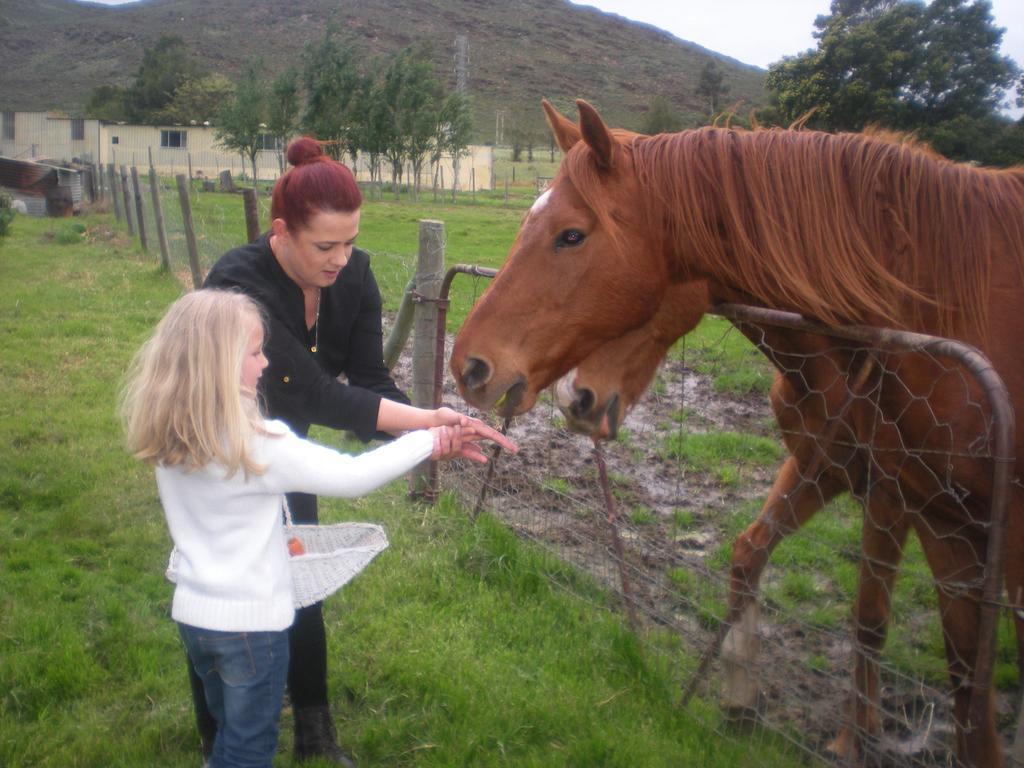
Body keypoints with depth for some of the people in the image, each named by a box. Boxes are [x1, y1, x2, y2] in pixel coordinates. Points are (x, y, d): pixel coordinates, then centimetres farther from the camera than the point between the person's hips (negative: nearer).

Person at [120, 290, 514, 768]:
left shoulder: (166, 438, -5)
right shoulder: (258, 444, -25)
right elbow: (351, 476, -20)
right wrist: (432, 441, -10)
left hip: (191, 613, 7)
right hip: (250, 621, -6)